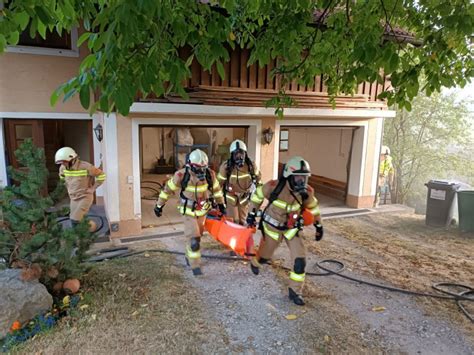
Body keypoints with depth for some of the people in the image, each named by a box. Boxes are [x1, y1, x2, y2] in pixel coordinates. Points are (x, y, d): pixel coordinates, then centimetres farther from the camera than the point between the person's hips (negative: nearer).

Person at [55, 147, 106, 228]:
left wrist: (92, 189, -12)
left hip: (85, 197, -6)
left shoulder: (85, 167, -23)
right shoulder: (63, 168, -4)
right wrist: (69, 188, 14)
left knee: (75, 220, -15)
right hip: (73, 198, 6)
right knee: (80, 219, 11)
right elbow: (62, 176, 21)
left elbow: (101, 175, -15)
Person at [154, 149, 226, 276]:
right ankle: (195, 265, 4)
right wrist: (159, 205, 0)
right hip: (188, 212, -4)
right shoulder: (181, 175, -22)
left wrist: (221, 205, 11)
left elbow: (216, 189, 4)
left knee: (197, 236, 18)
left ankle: (189, 256, 43)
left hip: (202, 211, 4)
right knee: (193, 239, -11)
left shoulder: (210, 174, -15)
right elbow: (168, 189, -8)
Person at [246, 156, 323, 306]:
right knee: (265, 256, 17)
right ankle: (255, 262, 55)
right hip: (273, 226, -2)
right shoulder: (274, 186, -27)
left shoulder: (306, 191, -18)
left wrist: (318, 225, 11)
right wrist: (252, 213, -4)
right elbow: (257, 194, -8)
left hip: (292, 228, 2)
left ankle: (295, 291, 12)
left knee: (300, 260, -9)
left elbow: (312, 206, 5)